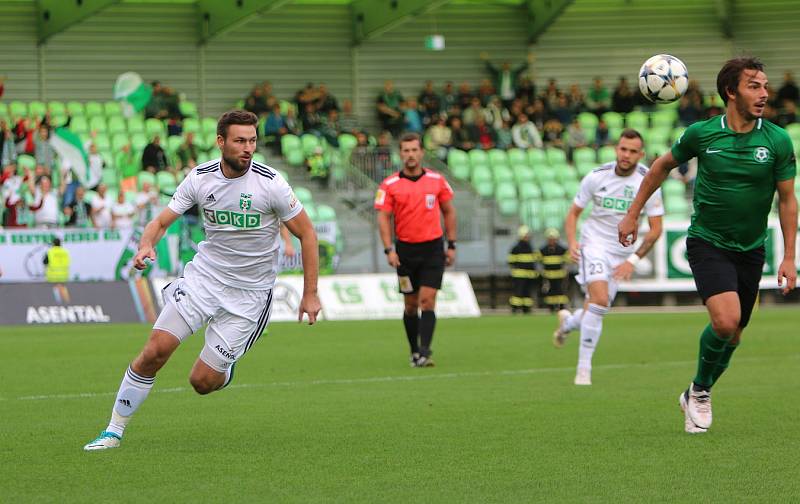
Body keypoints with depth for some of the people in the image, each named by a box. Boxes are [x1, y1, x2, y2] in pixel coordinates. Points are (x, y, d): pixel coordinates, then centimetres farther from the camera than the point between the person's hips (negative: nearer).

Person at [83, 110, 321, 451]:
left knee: (202, 381, -7)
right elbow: (162, 220, 0)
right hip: (204, 274, 2)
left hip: (249, 292, -2)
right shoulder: (200, 178, -5)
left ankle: (225, 371, 31)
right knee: (156, 349, -14)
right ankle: (114, 430, 0)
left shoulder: (270, 183, -14)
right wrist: (146, 245, -24)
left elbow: (306, 233, -5)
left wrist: (310, 294, -6)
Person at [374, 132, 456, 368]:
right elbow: (383, 217, -3)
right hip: (406, 249, 0)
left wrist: (451, 245, 8)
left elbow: (448, 211, 11)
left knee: (427, 301, -11)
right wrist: (389, 249, -13)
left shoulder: (437, 180, 3)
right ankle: (414, 351, 20)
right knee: (411, 305, 7)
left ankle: (424, 352, -17)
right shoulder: (390, 185, -2)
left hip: (432, 248, 0)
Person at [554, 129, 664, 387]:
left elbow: (655, 229, -5)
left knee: (597, 308, 7)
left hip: (621, 253, 3)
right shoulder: (596, 177, -8)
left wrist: (633, 260, -15)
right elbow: (573, 213, 2)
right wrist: (572, 242, -16)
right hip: (594, 243, -3)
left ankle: (567, 322, 44)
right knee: (600, 299, -24)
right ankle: (584, 366, -17)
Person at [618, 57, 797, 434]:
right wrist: (633, 213, 12)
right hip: (707, 243, -3)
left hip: (750, 250, 3)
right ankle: (701, 391, 2)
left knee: (733, 333, 10)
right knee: (725, 321, -23)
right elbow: (663, 165, 10)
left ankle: (697, 395, 35)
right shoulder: (702, 134, -8)